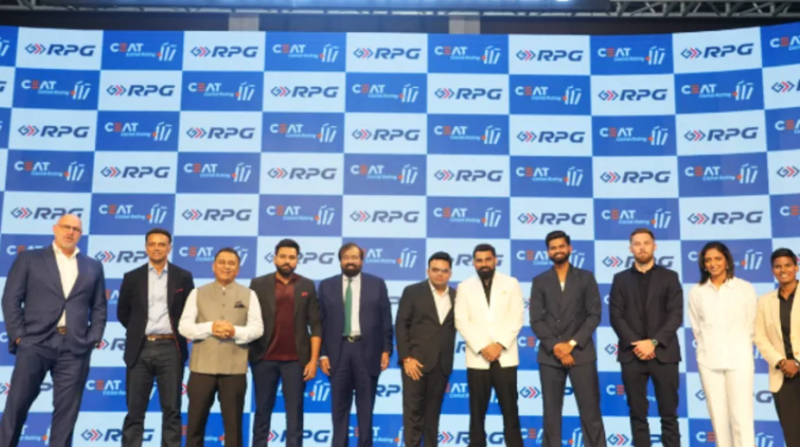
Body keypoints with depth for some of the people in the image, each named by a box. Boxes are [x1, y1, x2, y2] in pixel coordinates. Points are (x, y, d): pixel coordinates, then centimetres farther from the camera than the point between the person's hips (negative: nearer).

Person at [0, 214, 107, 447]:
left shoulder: (93, 266, 14)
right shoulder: (29, 258, 8)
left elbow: (99, 307, 14)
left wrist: (94, 339, 2)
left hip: (75, 348, 2)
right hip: (35, 343, -1)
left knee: (66, 412, 3)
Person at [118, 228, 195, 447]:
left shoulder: (183, 277, 5)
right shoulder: (132, 277, 7)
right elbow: (123, 312, 14)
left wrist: (178, 334, 6)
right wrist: (138, 331, 11)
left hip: (170, 349, -1)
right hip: (140, 349, 1)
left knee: (171, 410, 2)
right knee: (135, 411, 4)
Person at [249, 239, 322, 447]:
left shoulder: (307, 286, 4)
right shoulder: (258, 284, 3)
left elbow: (316, 326, 2)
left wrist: (313, 360, -4)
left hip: (296, 360, 0)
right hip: (264, 358, 0)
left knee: (295, 412, 4)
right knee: (262, 411, 9)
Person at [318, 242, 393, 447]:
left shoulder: (377, 284, 6)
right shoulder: (327, 286, 7)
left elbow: (385, 320, 4)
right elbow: (321, 322, 5)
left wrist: (386, 350, -2)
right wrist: (322, 354, -1)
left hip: (367, 351, 0)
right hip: (338, 351, 1)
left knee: (366, 408, 7)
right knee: (339, 407, 6)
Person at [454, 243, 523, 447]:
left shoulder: (511, 284, 7)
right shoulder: (464, 287, 8)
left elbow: (516, 318, 0)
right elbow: (461, 322, 0)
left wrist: (500, 345, -11)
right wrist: (482, 347, -11)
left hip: (505, 356, -1)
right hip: (477, 358, 1)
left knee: (510, 409, 1)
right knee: (477, 410, 4)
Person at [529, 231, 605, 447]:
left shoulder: (586, 277, 7)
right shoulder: (540, 281, 8)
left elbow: (594, 315, 0)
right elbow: (536, 320, 2)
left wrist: (572, 343, -10)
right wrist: (555, 347, -10)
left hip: (581, 353, -1)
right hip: (549, 356, 1)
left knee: (590, 412, 0)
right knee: (551, 414, 5)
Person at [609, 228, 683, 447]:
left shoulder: (669, 277, 8)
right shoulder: (620, 279, 10)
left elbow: (676, 315, -1)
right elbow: (616, 316, 2)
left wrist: (653, 342, -12)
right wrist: (636, 344, -11)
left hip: (663, 353, -1)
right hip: (632, 354, 1)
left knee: (669, 415, 3)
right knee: (638, 415, 5)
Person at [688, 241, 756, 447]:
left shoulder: (745, 288, 0)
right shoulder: (696, 292, 2)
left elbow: (750, 326, 6)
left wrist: (740, 350, 9)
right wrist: (709, 349, 8)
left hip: (739, 360, -1)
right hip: (709, 361, 2)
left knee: (742, 418, -5)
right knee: (718, 418, 6)